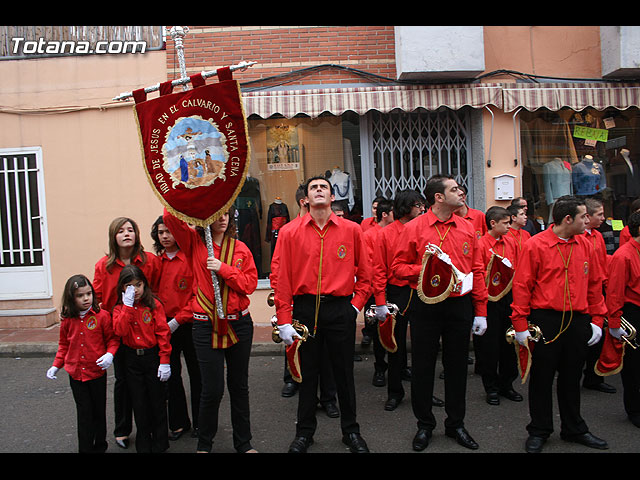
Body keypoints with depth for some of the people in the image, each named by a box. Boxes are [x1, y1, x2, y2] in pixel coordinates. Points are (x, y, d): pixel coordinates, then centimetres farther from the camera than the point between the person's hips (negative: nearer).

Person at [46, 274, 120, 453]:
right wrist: (56, 365, 7)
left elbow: (112, 339, -3)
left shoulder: (102, 316, -11)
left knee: (98, 411, 13)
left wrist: (109, 354, -20)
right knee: (84, 413, 8)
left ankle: (99, 446, 30)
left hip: (97, 373, -2)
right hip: (76, 374, 2)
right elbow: (64, 345, 13)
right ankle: (85, 449, 19)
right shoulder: (67, 320, -1)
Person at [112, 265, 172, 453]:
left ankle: (160, 443, 20)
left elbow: (163, 332, -8)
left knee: (157, 401, 6)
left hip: (153, 356, -2)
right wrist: (128, 305, -18)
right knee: (139, 403, 10)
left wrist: (165, 360, -12)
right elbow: (120, 331, -15)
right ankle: (143, 445, 24)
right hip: (132, 359, 2)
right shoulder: (120, 308, 3)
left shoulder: (154, 304, -6)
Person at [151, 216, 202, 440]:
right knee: (171, 374, 12)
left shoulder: (190, 258, -9)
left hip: (188, 324, -4)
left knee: (196, 373, 7)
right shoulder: (156, 261, 6)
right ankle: (178, 423, 27)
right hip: (165, 326, 5)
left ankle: (200, 422, 23)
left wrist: (177, 321, -13)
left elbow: (197, 295, -11)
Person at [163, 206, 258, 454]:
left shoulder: (240, 248, 4)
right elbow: (171, 218, -13)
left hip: (238, 324, 2)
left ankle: (244, 443, 30)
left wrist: (223, 269, -14)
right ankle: (204, 443, 26)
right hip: (206, 325, -2)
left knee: (240, 386, 13)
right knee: (212, 389, 1)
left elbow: (250, 283, -4)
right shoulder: (194, 242, 0)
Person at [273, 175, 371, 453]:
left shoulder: (352, 230, 2)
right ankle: (304, 432, 29)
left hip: (340, 310, 0)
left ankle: (351, 431, 30)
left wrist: (356, 305, 0)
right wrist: (284, 321, -5)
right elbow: (283, 278, -1)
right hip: (304, 310, 0)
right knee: (307, 373, 11)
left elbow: (364, 274, 9)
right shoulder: (290, 234, 1)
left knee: (344, 372, 10)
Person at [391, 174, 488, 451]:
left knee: (457, 365, 12)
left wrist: (480, 311, 4)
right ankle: (424, 425, 26)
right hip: (426, 306, -3)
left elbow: (477, 270, 7)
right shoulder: (414, 228, -4)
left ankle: (456, 423, 30)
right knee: (423, 365, 7)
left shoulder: (467, 228, 6)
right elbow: (398, 266, -2)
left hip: (460, 305, 3)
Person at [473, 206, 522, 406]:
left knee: (509, 342, 12)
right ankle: (491, 388, 19)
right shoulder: (480, 244, -11)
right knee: (489, 345, 4)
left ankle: (506, 385, 28)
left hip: (509, 299, 6)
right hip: (489, 300, -6)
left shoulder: (511, 242, 8)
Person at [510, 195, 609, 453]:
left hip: (578, 320, 5)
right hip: (544, 320, -4)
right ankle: (539, 431, 21)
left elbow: (594, 284, 13)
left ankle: (574, 429, 33)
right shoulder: (535, 245, -9)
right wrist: (520, 325, -12)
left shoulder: (585, 246, 7)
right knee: (542, 377, 6)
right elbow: (522, 286, -9)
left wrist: (597, 320, 9)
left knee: (572, 376, 16)